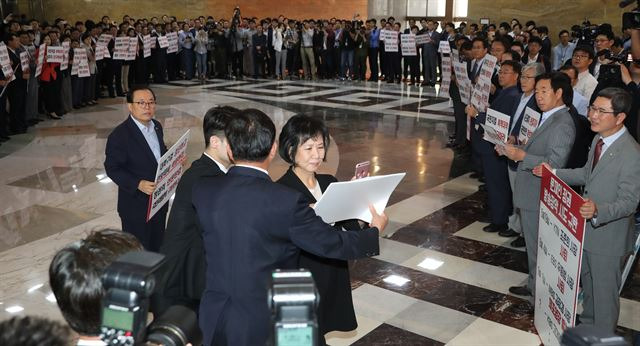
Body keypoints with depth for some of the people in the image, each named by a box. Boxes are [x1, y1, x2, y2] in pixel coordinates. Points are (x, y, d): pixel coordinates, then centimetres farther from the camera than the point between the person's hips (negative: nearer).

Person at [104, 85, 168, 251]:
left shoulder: (156, 126, 4)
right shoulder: (119, 136, -20)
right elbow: (112, 169, -18)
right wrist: (138, 184, -30)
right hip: (136, 206, -7)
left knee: (157, 245, 22)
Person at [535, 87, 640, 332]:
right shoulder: (598, 139, 1)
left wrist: (598, 211, -44)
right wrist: (554, 173, 6)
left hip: (609, 236, -8)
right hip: (587, 228, 9)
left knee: (604, 291, 10)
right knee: (587, 283, 28)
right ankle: (587, 324, 50)